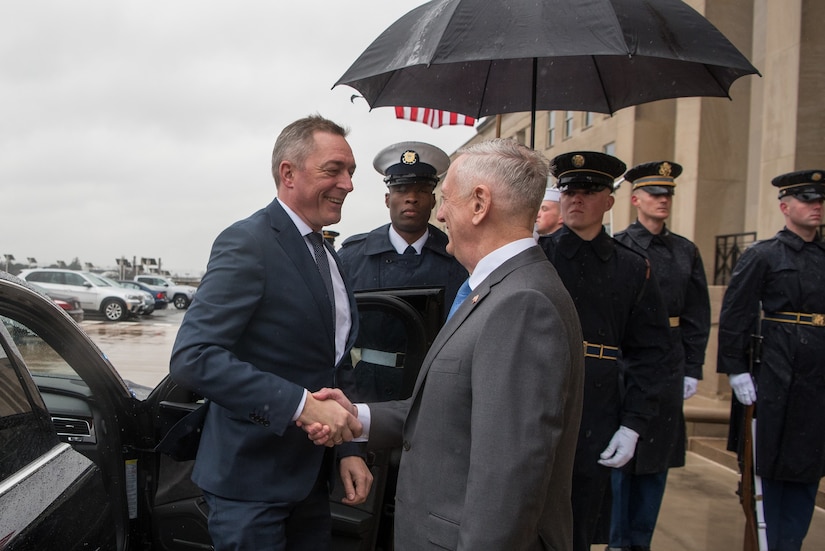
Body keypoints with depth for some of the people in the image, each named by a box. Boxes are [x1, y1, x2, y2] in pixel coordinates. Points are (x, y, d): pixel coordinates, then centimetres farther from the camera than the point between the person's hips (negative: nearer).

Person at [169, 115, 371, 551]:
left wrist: (349, 448, 6)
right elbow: (191, 358, -26)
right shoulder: (247, 244, -17)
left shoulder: (328, 256, 11)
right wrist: (300, 404, -31)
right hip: (252, 480, -8)